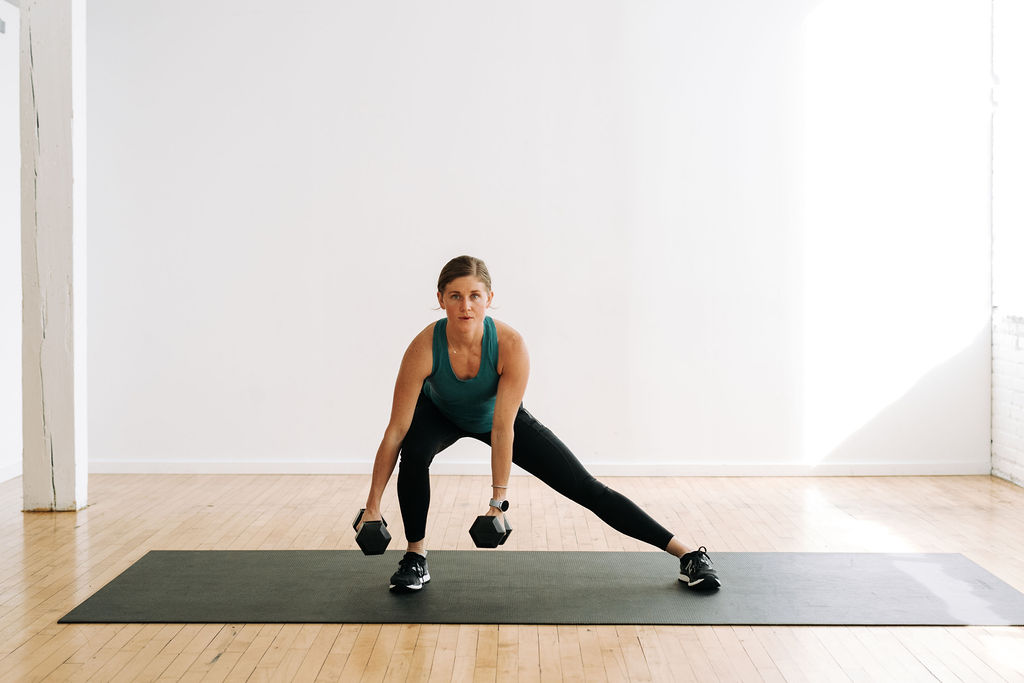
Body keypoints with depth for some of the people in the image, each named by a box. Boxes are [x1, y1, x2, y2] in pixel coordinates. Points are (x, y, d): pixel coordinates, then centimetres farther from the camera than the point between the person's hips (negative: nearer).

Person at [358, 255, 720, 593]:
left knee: (585, 487, -6)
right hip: (439, 413, 1)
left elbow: (502, 428, -32)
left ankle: (689, 554, 1)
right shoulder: (424, 349, -36)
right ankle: (415, 557, -11)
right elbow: (396, 430, -30)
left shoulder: (511, 345, -37)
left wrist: (498, 501, -31)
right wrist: (372, 505, -26)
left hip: (497, 415, 0)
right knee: (414, 452, -34)